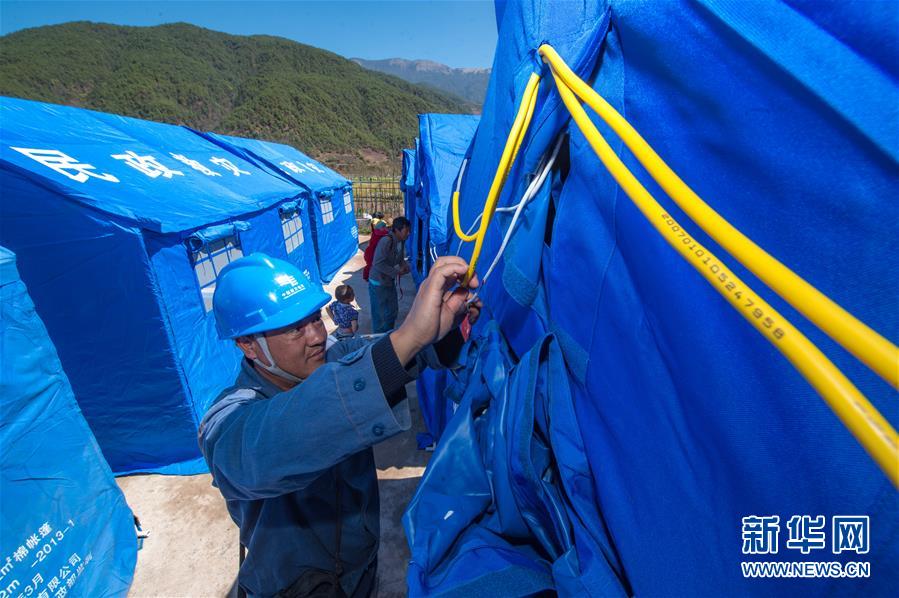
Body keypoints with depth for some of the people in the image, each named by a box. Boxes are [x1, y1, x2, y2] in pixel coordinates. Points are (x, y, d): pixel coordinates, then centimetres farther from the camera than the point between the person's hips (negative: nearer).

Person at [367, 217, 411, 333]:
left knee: (393, 310, 20)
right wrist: (397, 272, -25)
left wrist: (404, 265, -7)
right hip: (378, 283, -8)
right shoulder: (386, 241, -26)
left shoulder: (401, 241, -2)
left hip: (390, 281, 8)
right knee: (380, 314, 2)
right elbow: (378, 264, -30)